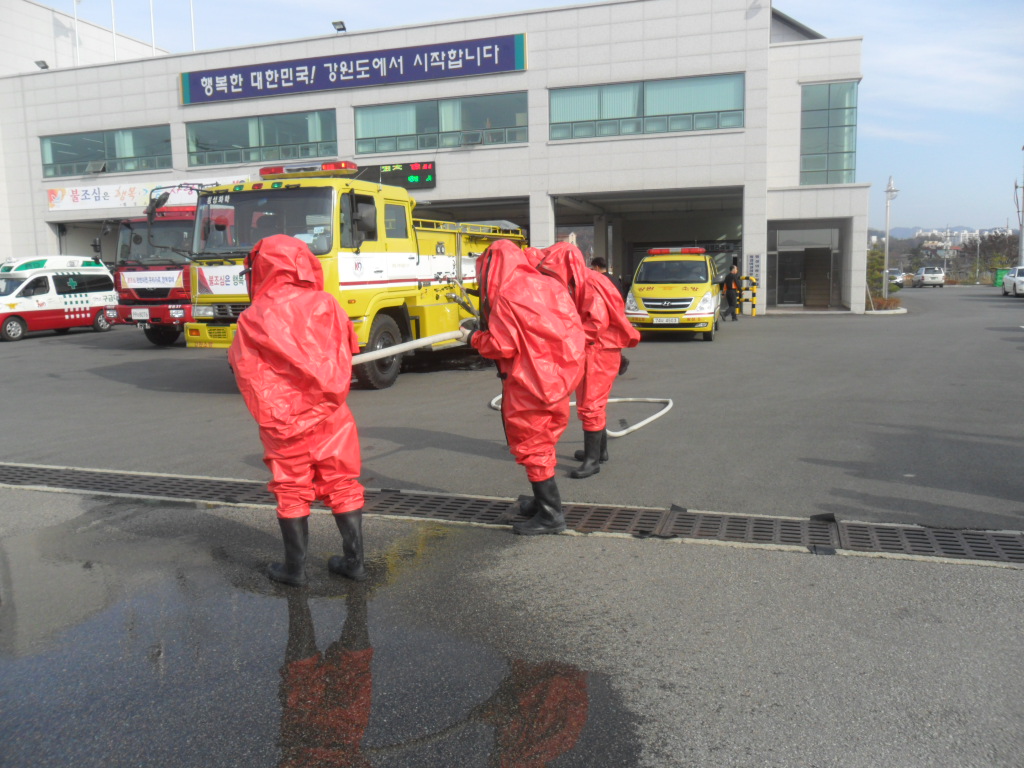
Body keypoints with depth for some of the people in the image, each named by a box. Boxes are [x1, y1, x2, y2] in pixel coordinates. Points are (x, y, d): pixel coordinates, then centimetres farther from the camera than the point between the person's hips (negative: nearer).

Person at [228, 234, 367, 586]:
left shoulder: (253, 319, -7)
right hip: (332, 415, 2)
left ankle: (295, 568, 20)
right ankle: (354, 561, 18)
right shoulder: (326, 305, -1)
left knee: (292, 491, 10)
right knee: (342, 486, 11)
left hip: (284, 421, -1)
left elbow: (247, 375, -2)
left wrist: (268, 415, 8)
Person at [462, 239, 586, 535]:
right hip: (557, 376, 9)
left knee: (531, 445, 2)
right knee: (542, 441, 20)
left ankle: (550, 515, 7)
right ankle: (544, 502, 31)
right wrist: (483, 324, 16)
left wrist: (474, 338, 0)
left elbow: (502, 346, -19)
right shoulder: (545, 285, 9)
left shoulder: (506, 296, -17)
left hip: (529, 383, -9)